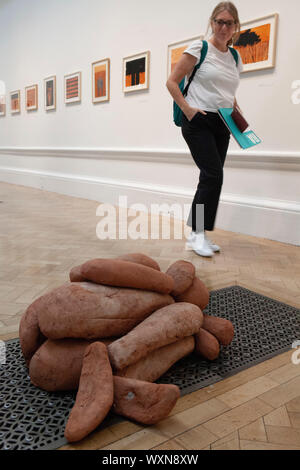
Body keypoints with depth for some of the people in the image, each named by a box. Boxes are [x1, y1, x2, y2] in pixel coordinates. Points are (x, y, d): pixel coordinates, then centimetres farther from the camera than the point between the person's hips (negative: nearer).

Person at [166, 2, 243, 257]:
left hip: (221, 126, 6)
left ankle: (198, 232, 15)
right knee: (213, 175, -17)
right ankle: (198, 234, -7)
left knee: (211, 178, 5)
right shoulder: (199, 49, -2)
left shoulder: (235, 58, 15)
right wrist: (187, 109, -13)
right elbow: (172, 82, -3)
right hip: (198, 122, -6)